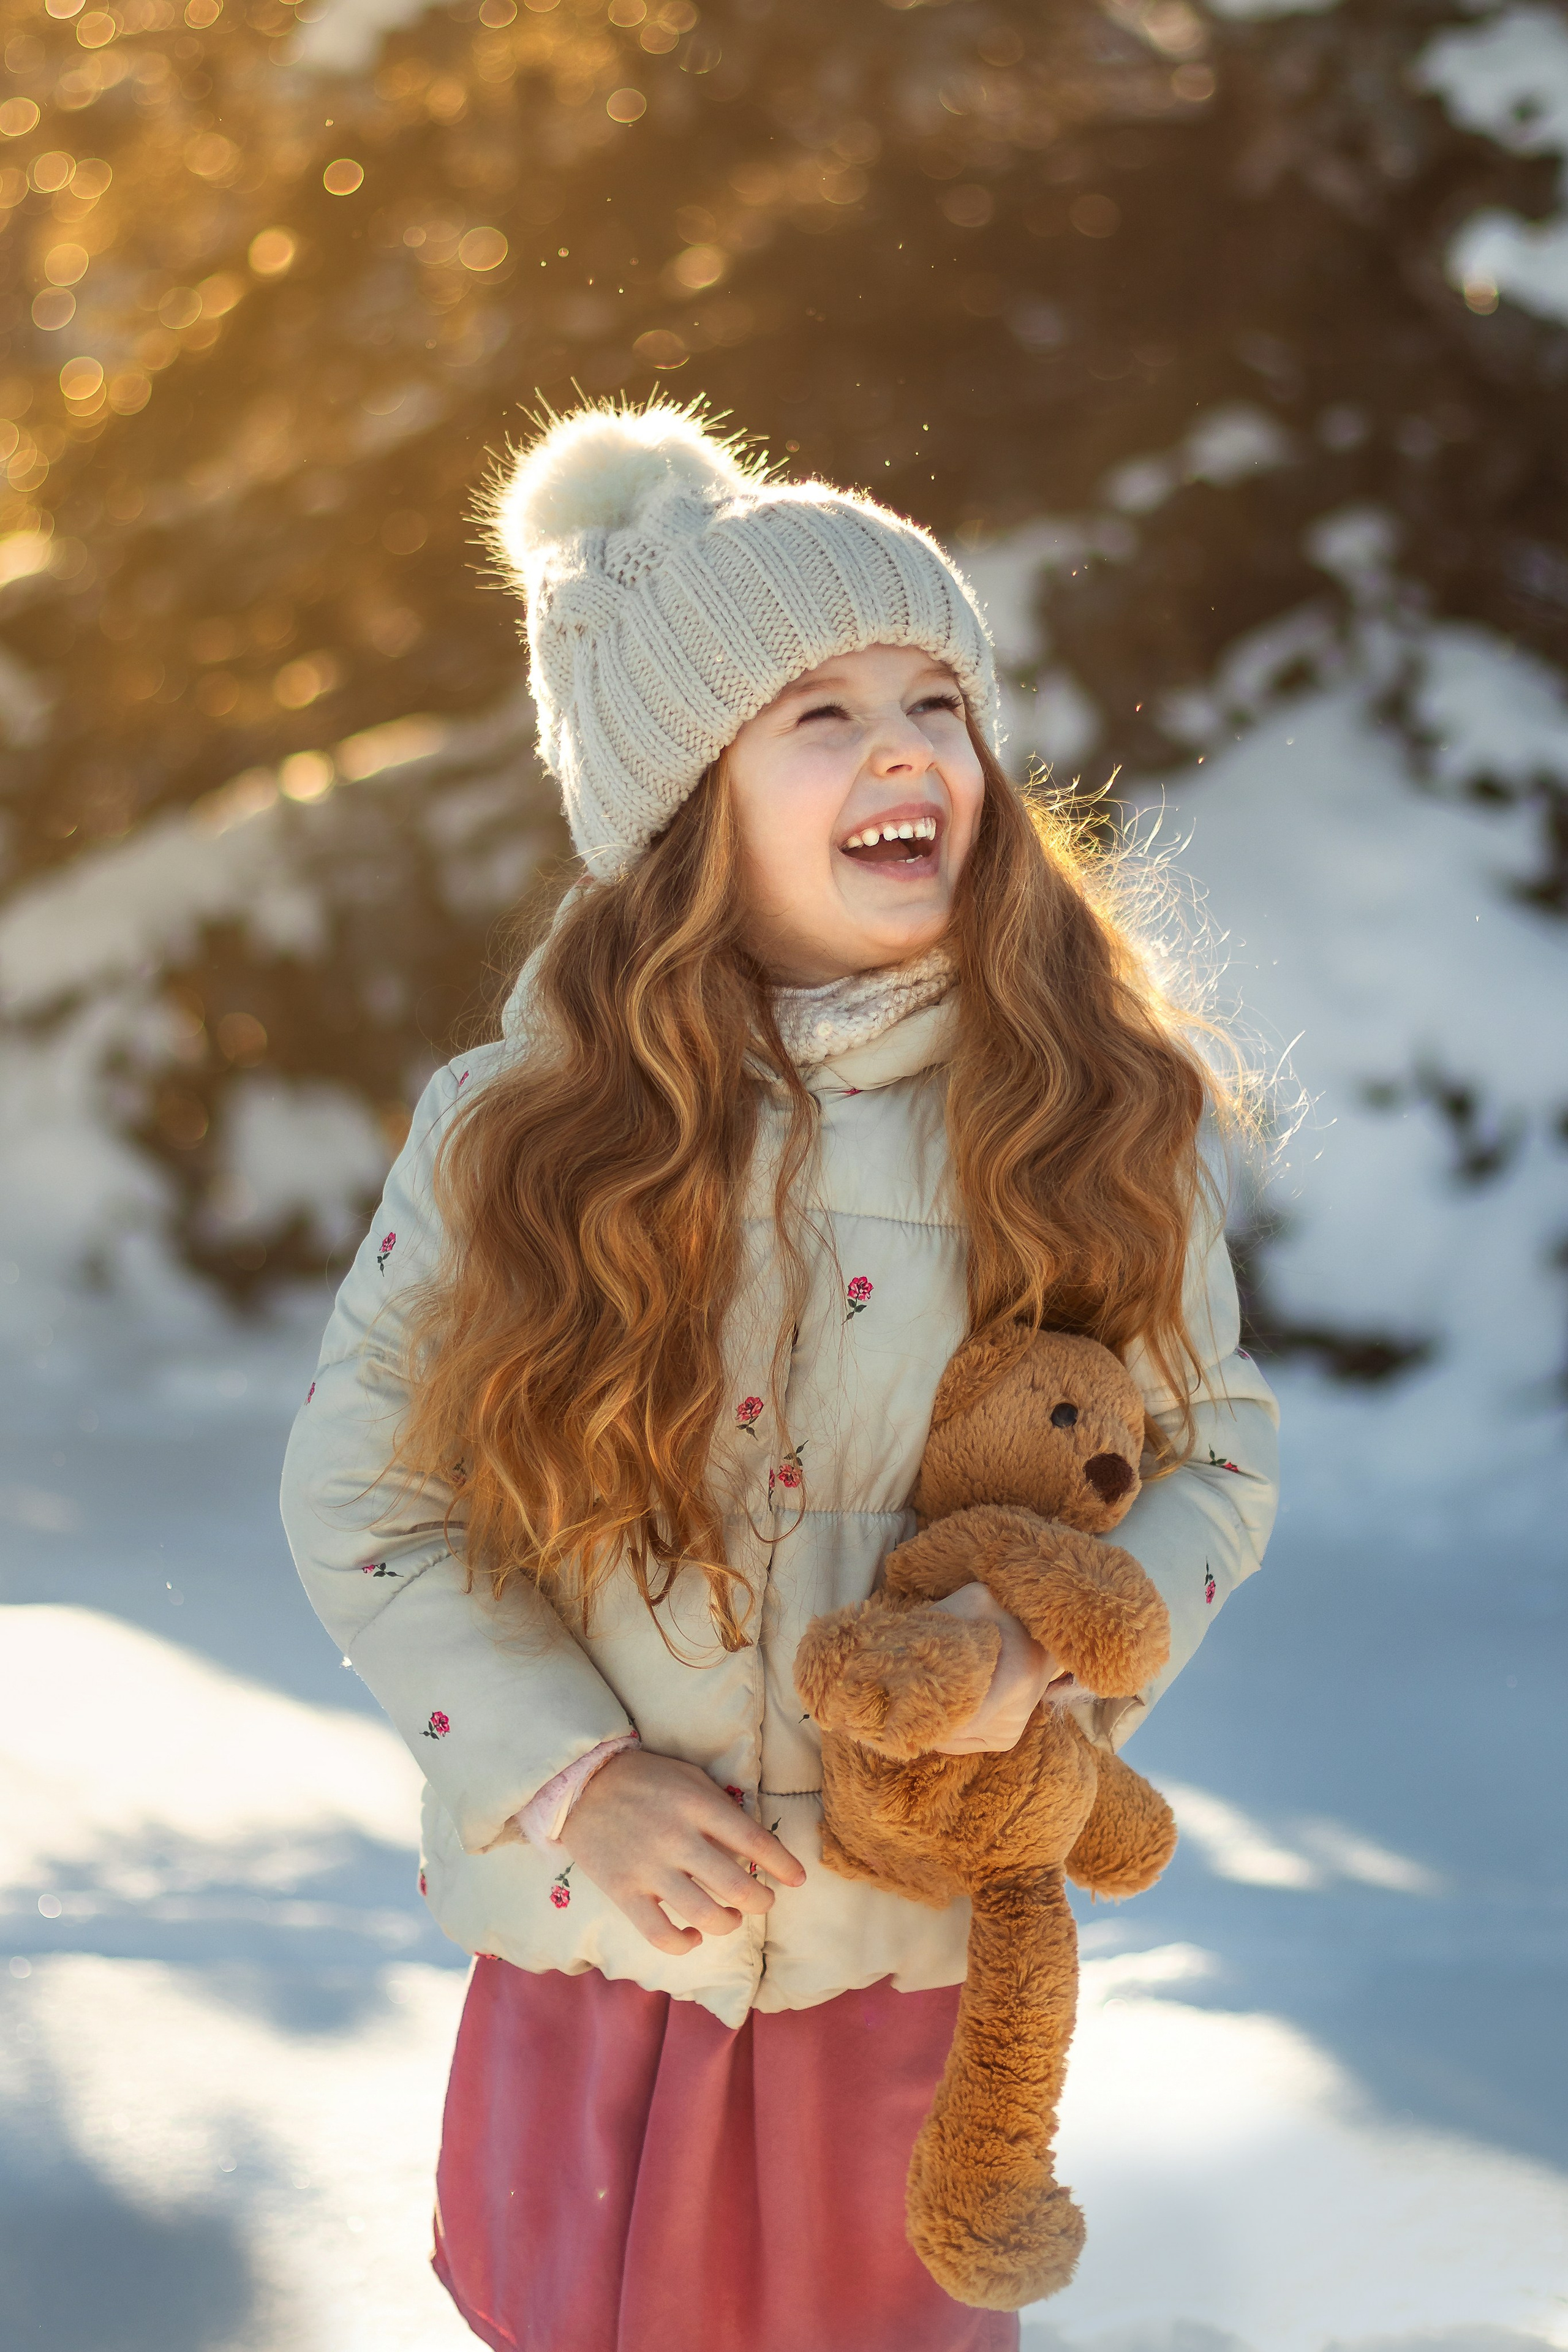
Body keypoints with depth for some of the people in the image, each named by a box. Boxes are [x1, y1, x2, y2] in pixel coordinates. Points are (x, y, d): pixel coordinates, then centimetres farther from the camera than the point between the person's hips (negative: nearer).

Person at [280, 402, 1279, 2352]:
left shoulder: (1093, 1123, -9)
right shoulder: (513, 1141, -12)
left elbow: (1215, 1454, 1)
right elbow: (359, 1496, -4)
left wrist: (1054, 1641, -18)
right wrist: (571, 1781, -12)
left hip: (926, 1948, 1)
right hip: (598, 1933, 0)